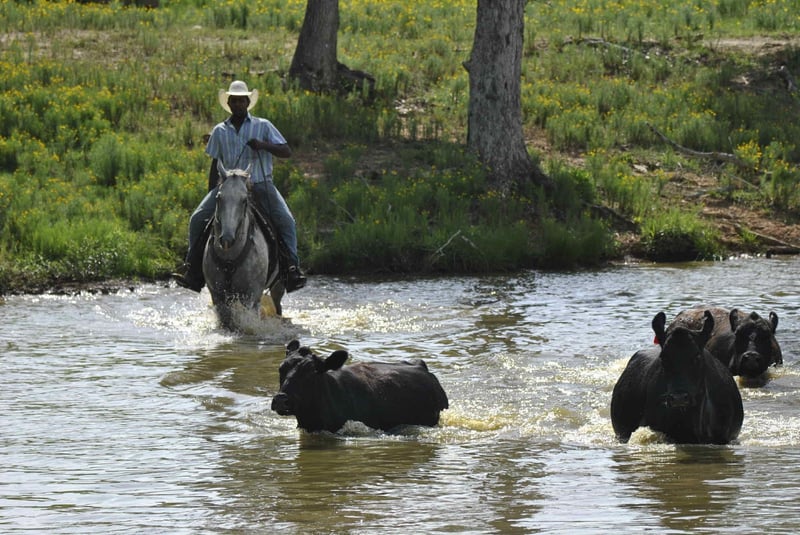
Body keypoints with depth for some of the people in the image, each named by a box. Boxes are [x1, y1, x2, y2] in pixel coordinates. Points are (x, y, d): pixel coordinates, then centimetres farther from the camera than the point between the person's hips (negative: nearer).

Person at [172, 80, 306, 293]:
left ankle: (292, 266, -17)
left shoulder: (263, 126, 3)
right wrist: (212, 196, 8)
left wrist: (263, 145, -20)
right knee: (198, 219, -15)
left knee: (285, 220, -24)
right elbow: (215, 165, 14)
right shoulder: (220, 131, 9)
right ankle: (193, 267, -9)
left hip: (260, 186, -2)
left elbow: (286, 152, -3)